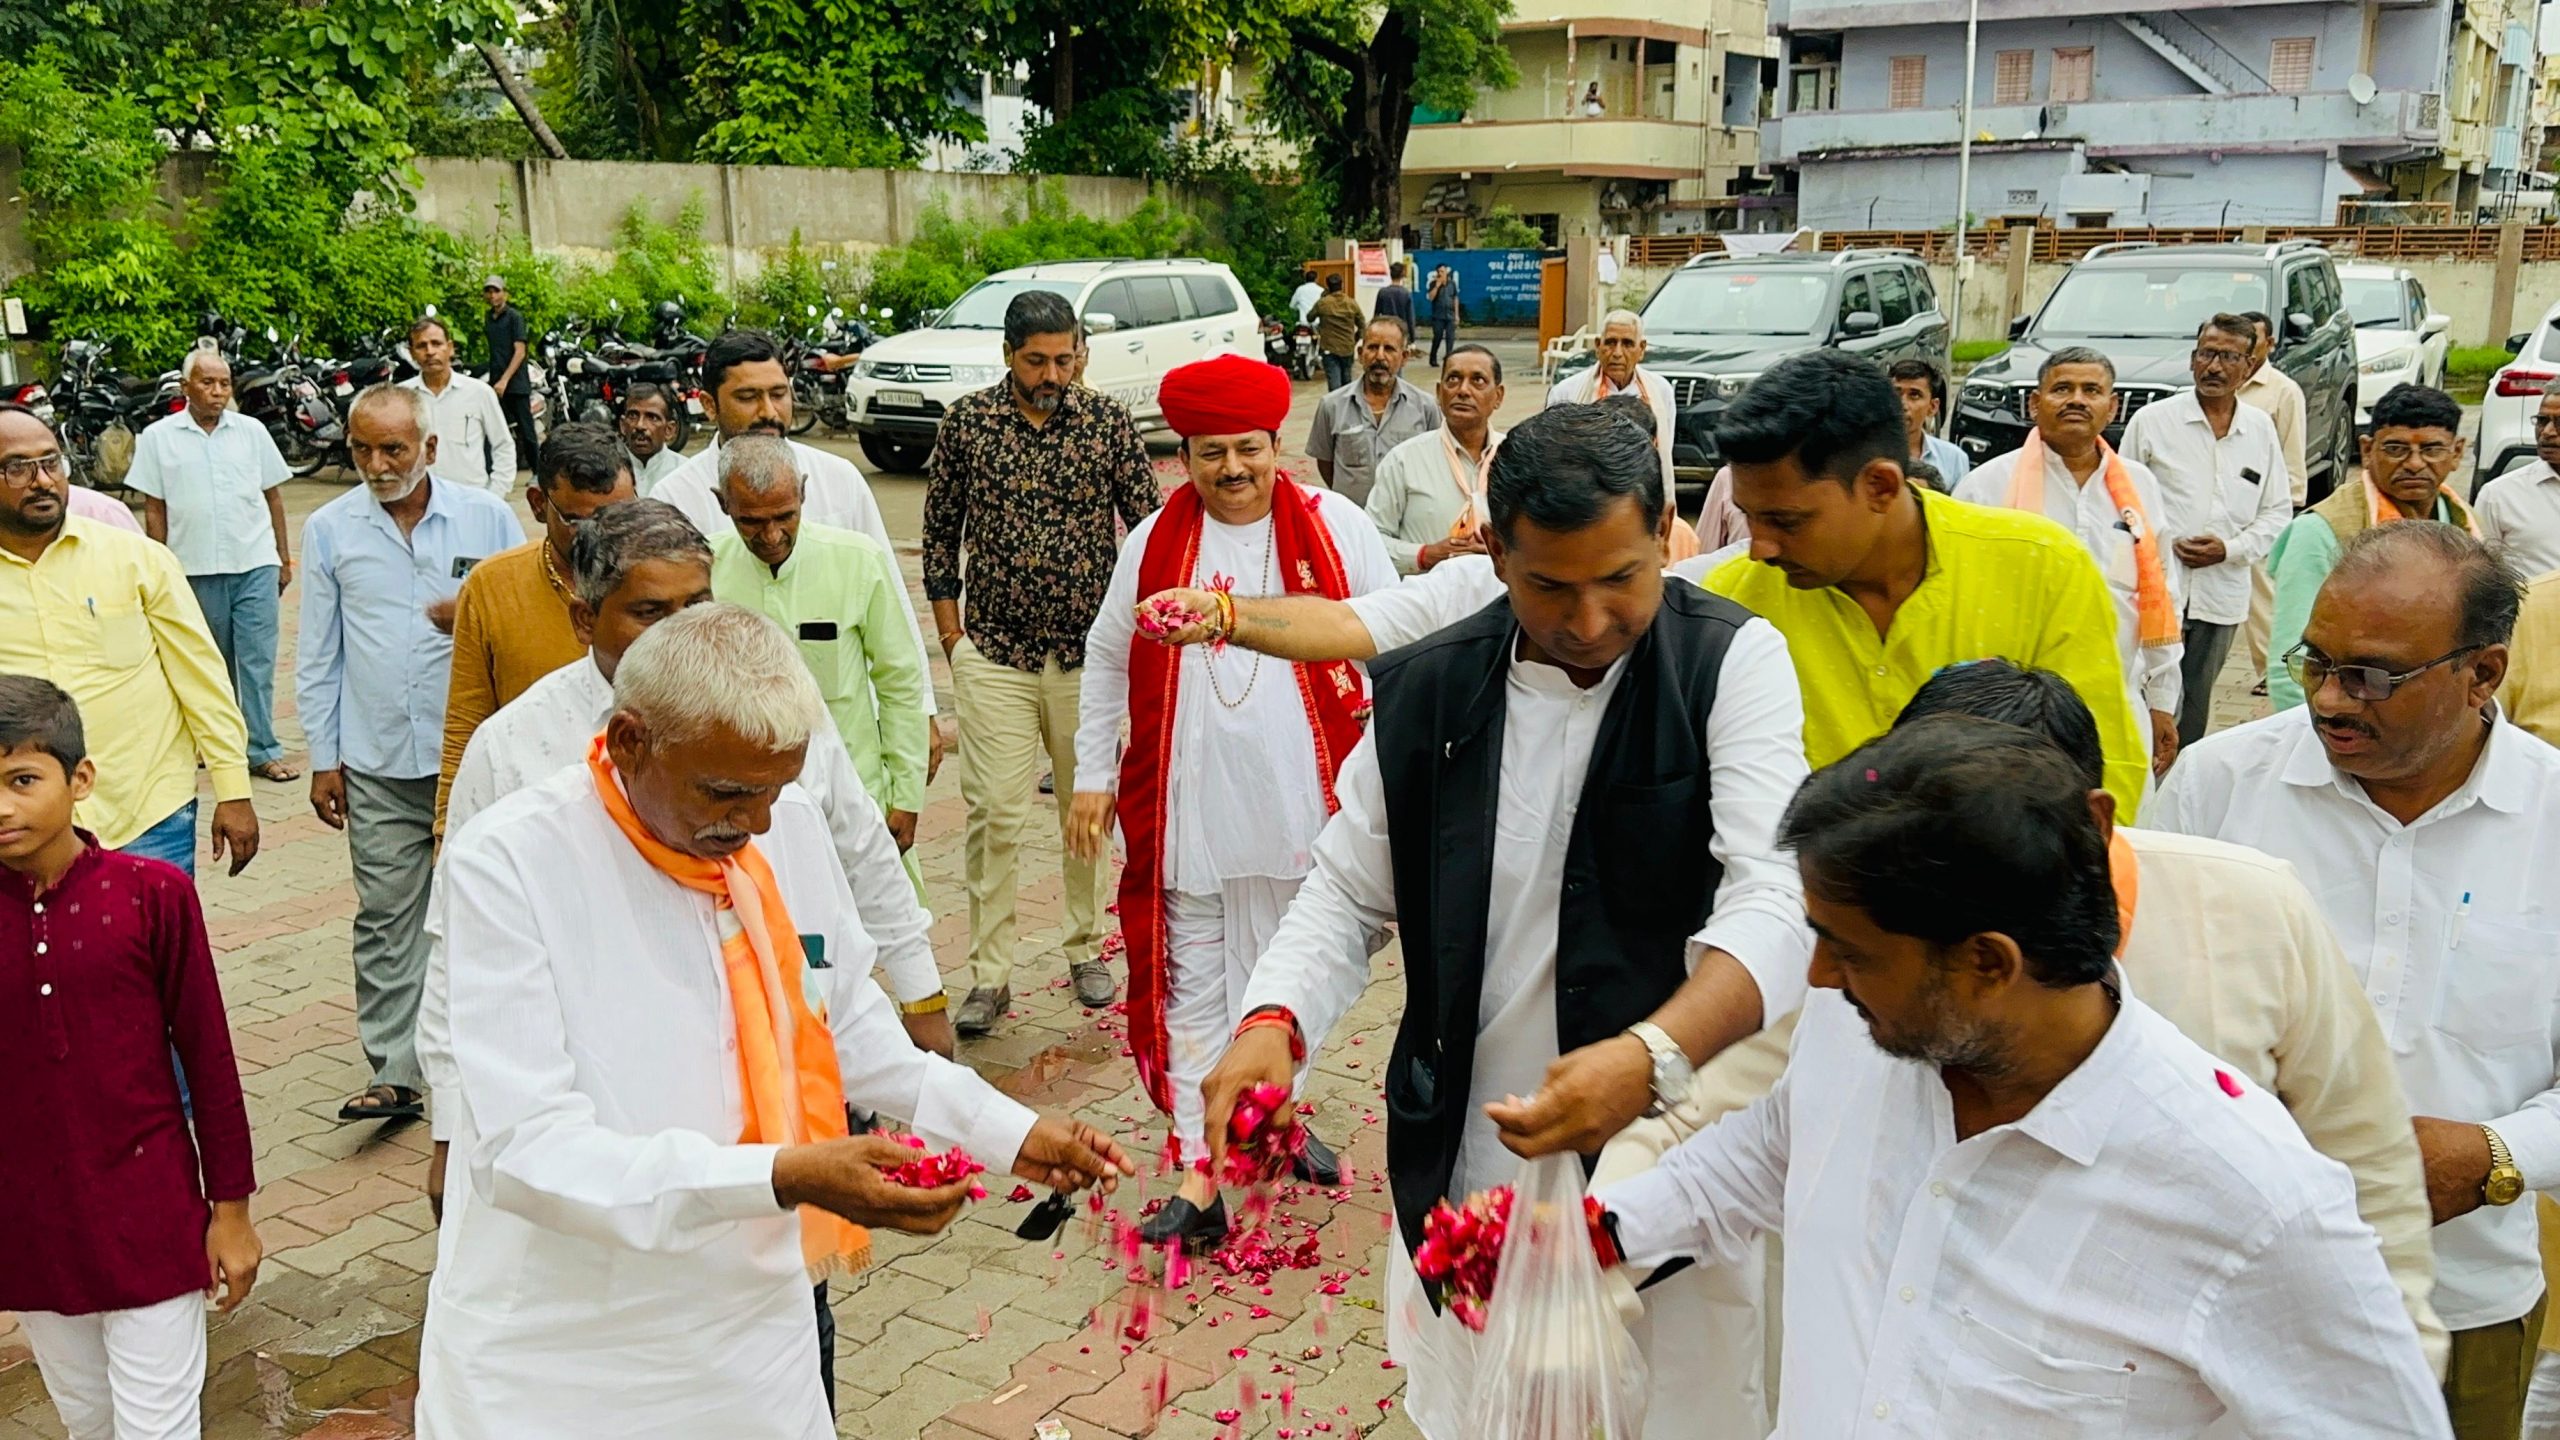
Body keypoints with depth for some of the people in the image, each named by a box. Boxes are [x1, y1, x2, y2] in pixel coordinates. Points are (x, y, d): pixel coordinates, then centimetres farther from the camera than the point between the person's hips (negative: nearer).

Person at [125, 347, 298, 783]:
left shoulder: (251, 431, 4)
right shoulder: (158, 437, 1)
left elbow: (272, 497, 10)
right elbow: (154, 510, 3)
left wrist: (285, 557, 10)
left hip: (255, 564, 0)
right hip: (196, 567, 0)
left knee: (258, 659, -2)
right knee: (213, 663, 12)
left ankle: (263, 750, 2)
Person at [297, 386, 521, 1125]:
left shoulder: (488, 518, 0)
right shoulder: (329, 530, 4)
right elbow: (319, 655, 8)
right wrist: (323, 758, 6)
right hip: (378, 765, 1)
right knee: (386, 919, 3)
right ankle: (394, 1072, 9)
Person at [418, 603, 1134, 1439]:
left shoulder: (791, 828, -2)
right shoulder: (509, 863, -18)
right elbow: (526, 1150, -24)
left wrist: (1009, 1132, 3)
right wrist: (780, 1177, -33)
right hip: (557, 1369, -4)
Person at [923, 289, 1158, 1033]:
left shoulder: (1109, 421, -2)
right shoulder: (967, 422, 0)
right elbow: (941, 534, 7)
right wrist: (952, 636, 3)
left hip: (1091, 654, 1)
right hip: (995, 657, -1)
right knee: (993, 817, -3)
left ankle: (1085, 949, 29)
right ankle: (989, 976, 7)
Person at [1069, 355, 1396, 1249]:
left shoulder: (1333, 527, -1)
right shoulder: (1155, 542, 3)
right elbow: (1107, 660, 12)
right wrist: (1093, 776, 10)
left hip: (1298, 800, 0)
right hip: (1188, 807, 0)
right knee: (1194, 988, 3)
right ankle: (1199, 1178, 8)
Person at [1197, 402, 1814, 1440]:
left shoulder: (1734, 664, -10)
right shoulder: (1426, 693, -1)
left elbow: (1777, 898, -21)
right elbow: (1347, 892, 6)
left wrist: (1654, 1057, -38)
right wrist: (1274, 1021, -14)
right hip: (1464, 1175, 3)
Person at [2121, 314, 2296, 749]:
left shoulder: (2261, 429, 9)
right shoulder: (2152, 420, 0)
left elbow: (2277, 512, 12)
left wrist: (2231, 549, -5)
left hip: (2222, 596, 4)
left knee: (2195, 711, 12)